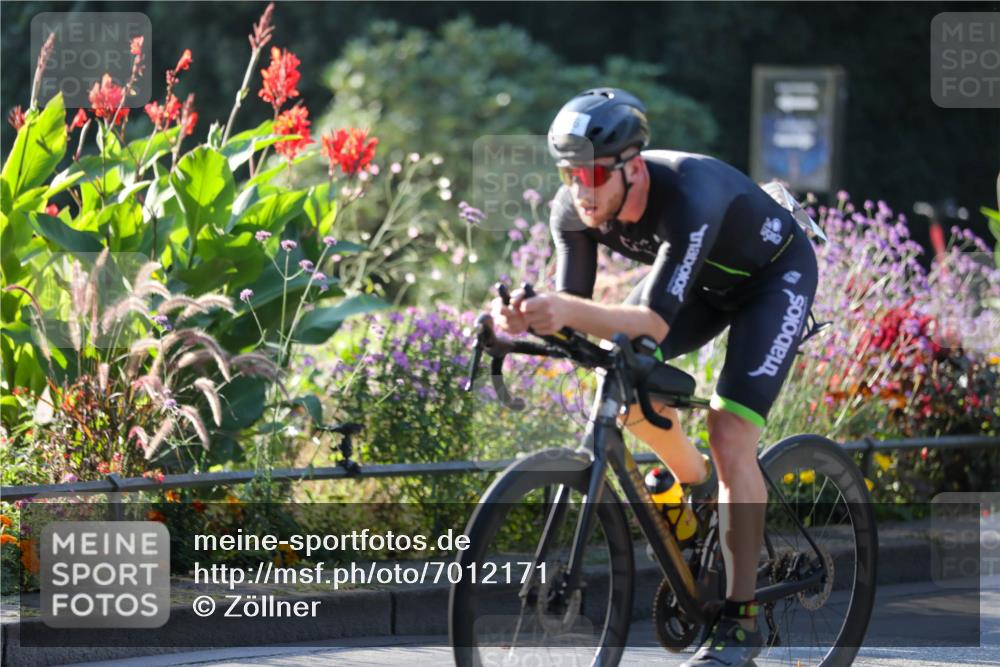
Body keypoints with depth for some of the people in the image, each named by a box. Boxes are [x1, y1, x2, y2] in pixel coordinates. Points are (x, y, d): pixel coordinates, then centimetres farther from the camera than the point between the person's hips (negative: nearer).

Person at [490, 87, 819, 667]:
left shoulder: (687, 196, -42)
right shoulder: (576, 208, -23)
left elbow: (656, 322, -47)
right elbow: (573, 306, -22)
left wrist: (568, 311, -63)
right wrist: (530, 315, -45)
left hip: (775, 275, -6)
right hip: (704, 277, 6)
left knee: (730, 436, -19)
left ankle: (742, 618, -11)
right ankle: (695, 484, 12)